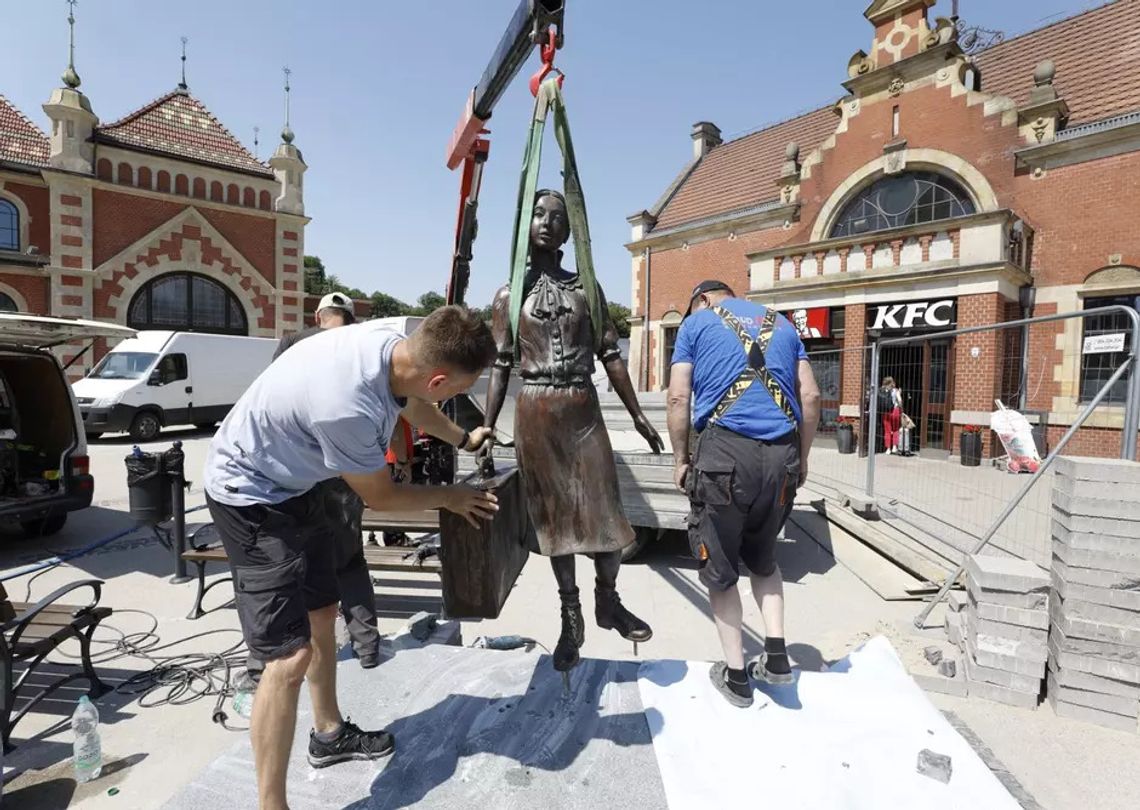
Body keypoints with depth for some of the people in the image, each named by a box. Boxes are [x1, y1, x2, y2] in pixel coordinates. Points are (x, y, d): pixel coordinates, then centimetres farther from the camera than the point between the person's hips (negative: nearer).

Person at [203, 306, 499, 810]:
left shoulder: (392, 343, -17)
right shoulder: (348, 407, -40)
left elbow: (411, 403, 9)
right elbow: (379, 496, -20)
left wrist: (463, 439, 25)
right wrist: (449, 498, -4)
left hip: (293, 485, 9)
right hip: (249, 495, -9)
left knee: (321, 616, 21)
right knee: (291, 656, -11)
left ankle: (329, 734, 44)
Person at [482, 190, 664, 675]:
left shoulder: (586, 288, 10)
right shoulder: (510, 295, 7)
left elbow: (610, 355, 9)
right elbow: (501, 366, 4)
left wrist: (637, 415, 7)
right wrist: (487, 426, -4)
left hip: (584, 408, 1)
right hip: (537, 412, -1)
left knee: (606, 510, 0)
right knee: (553, 513, 6)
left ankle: (608, 601, 25)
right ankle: (571, 617, 22)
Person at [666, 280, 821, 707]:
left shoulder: (696, 323, 11)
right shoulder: (782, 323, 22)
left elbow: (679, 398, 0)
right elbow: (811, 396, 13)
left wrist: (680, 458, 7)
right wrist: (801, 458, 18)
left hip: (725, 449, -4)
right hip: (781, 454, 4)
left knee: (719, 565, 11)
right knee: (763, 556, 25)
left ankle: (736, 675, 19)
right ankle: (777, 654, 18)